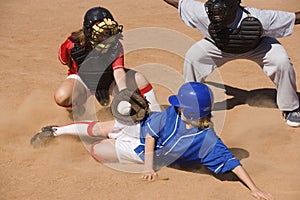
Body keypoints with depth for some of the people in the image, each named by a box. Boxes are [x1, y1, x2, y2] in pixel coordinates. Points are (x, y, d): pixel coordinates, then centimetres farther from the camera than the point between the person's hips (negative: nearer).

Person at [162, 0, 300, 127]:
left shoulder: (255, 19, -44)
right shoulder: (203, 13, -38)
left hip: (257, 47, -2)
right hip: (219, 47, 2)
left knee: (282, 62, -23)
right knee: (192, 57, -13)